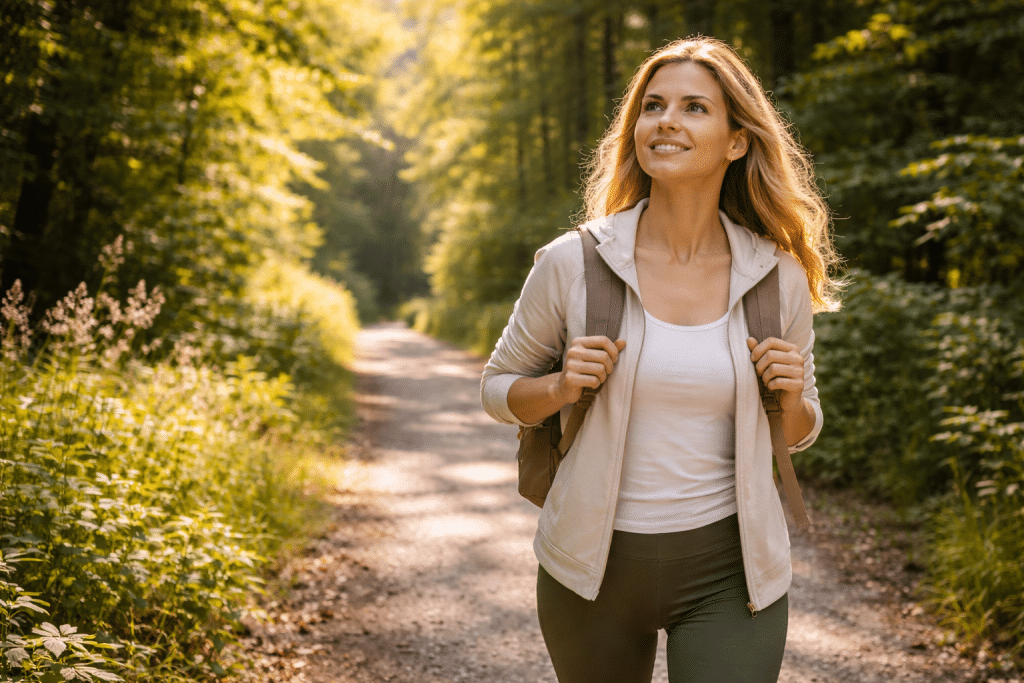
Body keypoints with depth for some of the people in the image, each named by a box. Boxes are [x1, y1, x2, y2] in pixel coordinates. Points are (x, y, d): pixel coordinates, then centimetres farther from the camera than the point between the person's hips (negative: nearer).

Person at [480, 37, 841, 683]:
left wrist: (792, 395, -11)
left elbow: (799, 431, 11)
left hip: (728, 569, 0)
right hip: (594, 564, 0)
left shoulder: (779, 278, -3)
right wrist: (561, 388, -15)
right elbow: (499, 387, 5)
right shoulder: (572, 264, -8)